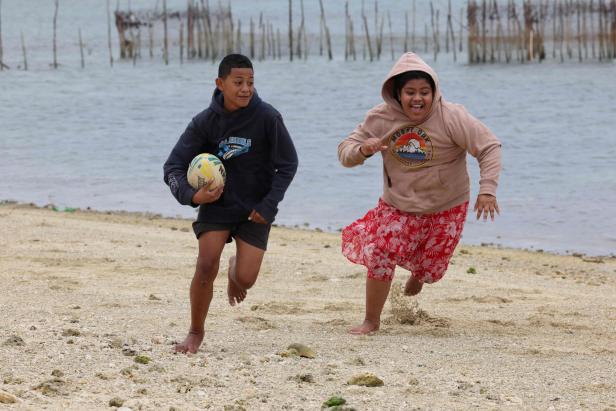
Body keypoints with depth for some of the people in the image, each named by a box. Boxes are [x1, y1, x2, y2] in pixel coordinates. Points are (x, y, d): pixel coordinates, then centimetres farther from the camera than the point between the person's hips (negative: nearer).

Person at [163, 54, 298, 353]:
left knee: (245, 280, -7)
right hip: (216, 203, 0)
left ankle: (235, 269, 34)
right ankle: (195, 333, 4)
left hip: (255, 208, 0)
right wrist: (192, 196, -28)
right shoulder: (205, 121, -13)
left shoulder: (267, 117, -16)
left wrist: (269, 205, -11)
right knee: (206, 265, -16)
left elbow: (288, 165, -5)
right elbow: (173, 167, -9)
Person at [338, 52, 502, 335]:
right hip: (398, 206, 1)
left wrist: (487, 190, -29)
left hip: (446, 208, -1)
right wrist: (362, 150, -32)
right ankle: (371, 321, 5)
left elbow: (489, 147, -18)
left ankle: (418, 274, 53)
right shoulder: (381, 118, -14)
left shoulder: (451, 118, -23)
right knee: (379, 256, -14)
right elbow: (345, 152, -8)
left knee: (430, 268, 11)